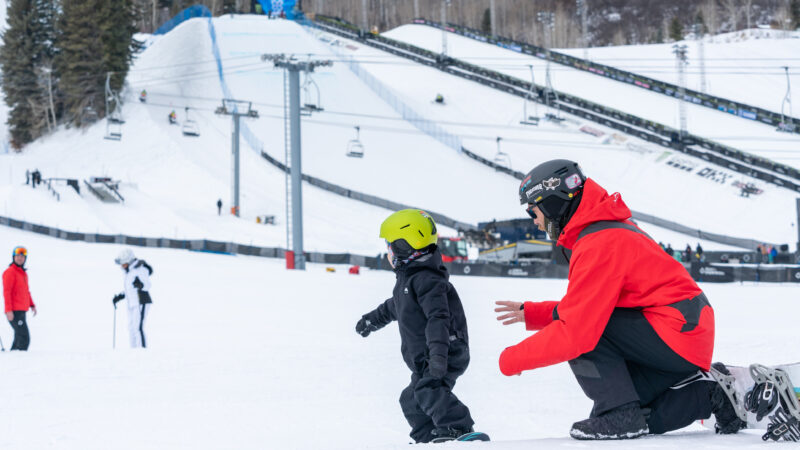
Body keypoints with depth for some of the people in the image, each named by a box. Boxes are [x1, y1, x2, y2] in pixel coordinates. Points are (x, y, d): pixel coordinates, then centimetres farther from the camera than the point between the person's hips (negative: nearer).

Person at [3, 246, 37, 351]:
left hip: (22, 311, 9)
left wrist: (32, 305, 16)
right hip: (14, 312, -9)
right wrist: (9, 310, -20)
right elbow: (6, 292, -14)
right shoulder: (10, 272, -9)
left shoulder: (23, 273, 18)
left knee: (19, 338, 13)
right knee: (24, 338, -16)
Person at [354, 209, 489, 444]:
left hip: (447, 353, -11)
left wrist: (438, 353, -40)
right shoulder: (408, 278, 17)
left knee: (429, 389, -31)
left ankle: (459, 431, -41)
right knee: (411, 400, 19)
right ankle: (429, 439, 27)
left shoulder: (426, 279, -17)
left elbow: (438, 318, -30)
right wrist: (372, 320, 55)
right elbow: (394, 306, 39)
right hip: (424, 358, 11)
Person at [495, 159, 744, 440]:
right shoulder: (609, 228, 14)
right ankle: (709, 394, 11)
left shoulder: (599, 245, -19)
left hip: (674, 335, -10)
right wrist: (532, 314, 13)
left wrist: (511, 360, -15)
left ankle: (619, 415, -14)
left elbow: (575, 330, -24)